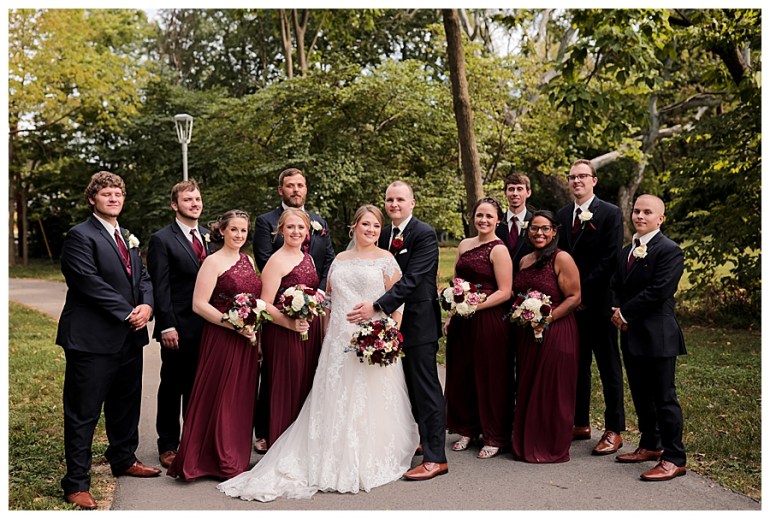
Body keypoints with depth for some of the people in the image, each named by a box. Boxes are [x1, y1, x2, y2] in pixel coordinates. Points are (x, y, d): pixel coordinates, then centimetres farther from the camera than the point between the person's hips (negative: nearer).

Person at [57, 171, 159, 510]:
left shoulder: (128, 237, 17)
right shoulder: (80, 235, -9)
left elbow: (142, 276, 12)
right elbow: (90, 282, -18)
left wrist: (146, 305, -8)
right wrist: (128, 313, -18)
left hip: (129, 337, 8)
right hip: (93, 339, -8)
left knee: (126, 405, 20)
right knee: (83, 413, 1)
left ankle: (123, 460, 38)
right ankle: (77, 484, 10)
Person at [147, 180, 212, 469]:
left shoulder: (210, 236, 11)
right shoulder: (162, 240, -5)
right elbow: (160, 288, -9)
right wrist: (167, 326, -15)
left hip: (208, 325, 5)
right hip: (179, 328, -5)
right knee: (172, 387, 8)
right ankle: (168, 445, 20)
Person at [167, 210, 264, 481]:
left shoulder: (249, 260, 13)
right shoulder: (213, 262, -8)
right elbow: (199, 305, -14)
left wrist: (257, 333, 10)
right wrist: (234, 324, -19)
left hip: (247, 341, 7)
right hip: (221, 341, -7)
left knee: (242, 398, 13)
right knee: (220, 398, 1)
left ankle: (237, 457, 27)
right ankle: (220, 461, 15)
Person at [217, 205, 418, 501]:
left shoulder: (386, 260, 1)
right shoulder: (339, 260, 14)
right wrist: (326, 335, 10)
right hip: (338, 341, 4)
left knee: (371, 403, 0)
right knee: (334, 400, 5)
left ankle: (371, 461, 14)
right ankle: (337, 462, 13)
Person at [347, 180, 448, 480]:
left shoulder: (424, 234, -12)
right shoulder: (384, 235, 12)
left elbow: (411, 279, -22)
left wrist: (377, 306, -28)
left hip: (419, 322, -7)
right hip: (395, 321, 7)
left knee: (425, 387, -4)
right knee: (410, 385, 16)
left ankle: (435, 457, 3)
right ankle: (424, 440, 32)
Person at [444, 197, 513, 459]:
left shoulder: (499, 249, -8)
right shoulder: (464, 245, 12)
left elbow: (505, 292, -13)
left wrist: (476, 305, -22)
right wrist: (451, 314, 12)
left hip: (488, 320, -7)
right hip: (461, 322, 7)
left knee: (490, 377, 3)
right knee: (461, 375, 12)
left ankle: (495, 437, 16)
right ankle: (467, 429, 28)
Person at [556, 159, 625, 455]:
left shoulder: (610, 213, -5)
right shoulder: (562, 215, 12)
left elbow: (609, 259, -12)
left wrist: (582, 290, -14)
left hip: (598, 303, -5)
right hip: (571, 303, 5)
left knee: (609, 367, 4)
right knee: (577, 365, 12)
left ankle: (614, 430, 12)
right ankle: (580, 424, 22)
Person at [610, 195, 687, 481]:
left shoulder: (669, 251, -10)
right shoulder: (626, 251, 16)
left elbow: (659, 291, -19)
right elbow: (615, 287, 15)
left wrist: (625, 312, -13)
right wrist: (617, 313, -5)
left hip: (657, 336, -8)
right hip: (632, 335, 8)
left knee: (664, 397, -3)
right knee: (641, 395, 16)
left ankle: (674, 458, 5)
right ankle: (650, 446, 29)